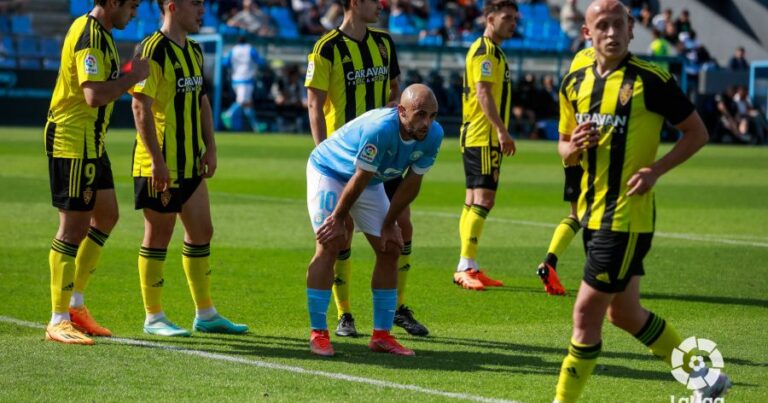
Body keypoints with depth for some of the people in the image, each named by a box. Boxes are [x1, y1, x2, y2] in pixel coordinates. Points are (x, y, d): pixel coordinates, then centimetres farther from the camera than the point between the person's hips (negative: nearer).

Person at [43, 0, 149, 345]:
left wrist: (128, 79, 12)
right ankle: (58, 322, -1)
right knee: (74, 227, -6)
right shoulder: (89, 36, -20)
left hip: (90, 143, 11)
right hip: (72, 144, -11)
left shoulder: (98, 32, 13)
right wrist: (133, 77, -18)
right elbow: (94, 95, -29)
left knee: (106, 216, 16)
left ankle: (75, 304, 25)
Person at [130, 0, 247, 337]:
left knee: (201, 232, 11)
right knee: (158, 236, 0)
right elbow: (141, 107, -18)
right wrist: (156, 160, -21)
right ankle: (153, 318, 9)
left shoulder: (193, 51, 13)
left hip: (190, 162, 9)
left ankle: (205, 314, 20)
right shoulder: (152, 50, -14)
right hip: (161, 164, -8)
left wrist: (210, 147, 12)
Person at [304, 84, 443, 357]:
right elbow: (359, 179, -29)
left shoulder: (433, 135, -20)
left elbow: (411, 183, -8)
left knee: (390, 249, 2)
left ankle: (382, 334, 7)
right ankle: (318, 333, -14)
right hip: (328, 171, -7)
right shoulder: (379, 129, -41)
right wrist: (338, 219, -17)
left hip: (371, 182, 7)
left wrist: (389, 225, -2)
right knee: (329, 246, -18)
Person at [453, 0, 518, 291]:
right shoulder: (484, 51, -12)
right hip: (483, 137, -11)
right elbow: (483, 93, -21)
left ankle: (467, 269, 13)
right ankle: (466, 267, -17)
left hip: (480, 137, 11)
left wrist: (500, 132, 23)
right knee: (482, 199, -14)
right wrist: (502, 131, -25)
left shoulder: (492, 52, 19)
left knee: (475, 201, 10)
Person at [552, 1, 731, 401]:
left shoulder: (651, 80, -11)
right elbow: (565, 145, 17)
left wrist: (656, 169, -18)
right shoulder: (574, 83, 7)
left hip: (627, 216, -8)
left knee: (587, 312, -8)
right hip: (593, 214, 8)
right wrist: (573, 148, -7)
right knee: (624, 313, 17)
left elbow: (697, 132, -5)